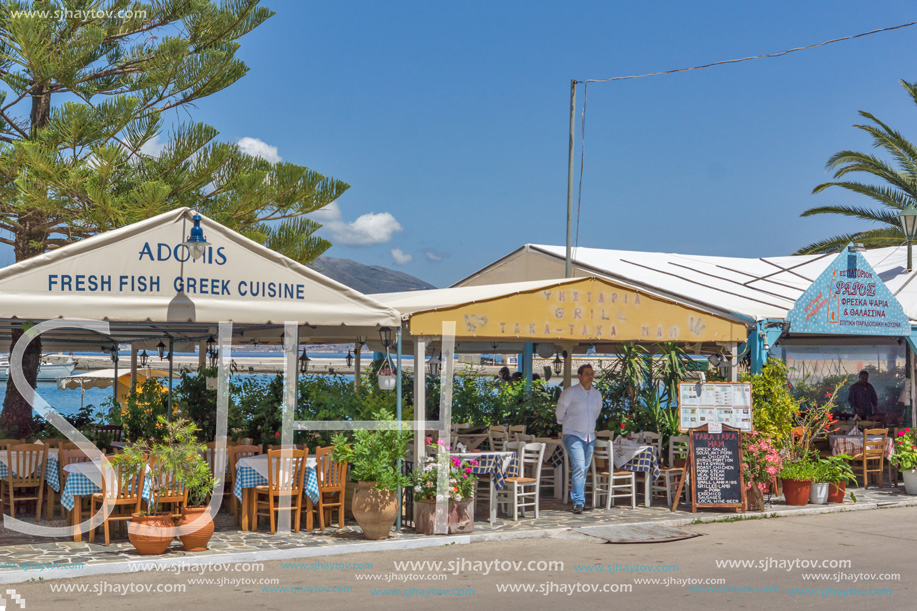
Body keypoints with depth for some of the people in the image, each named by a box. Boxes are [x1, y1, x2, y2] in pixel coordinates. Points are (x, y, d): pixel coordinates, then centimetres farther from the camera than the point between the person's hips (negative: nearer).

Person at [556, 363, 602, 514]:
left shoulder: (597, 395, 11)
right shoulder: (570, 393, -6)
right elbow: (560, 410, 7)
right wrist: (563, 423, 18)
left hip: (590, 437, 5)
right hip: (573, 436, -5)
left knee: (584, 470, 6)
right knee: (579, 468, -17)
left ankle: (580, 501, 13)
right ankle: (578, 502, -18)